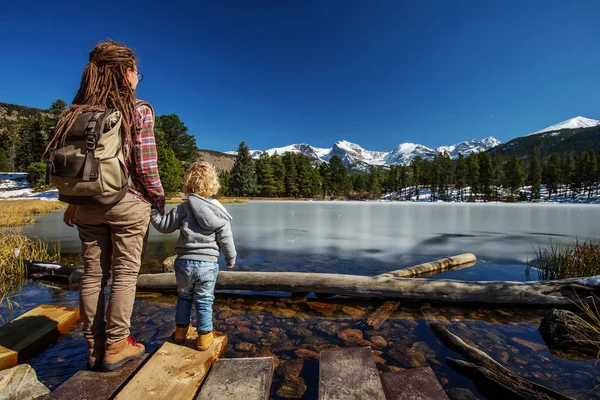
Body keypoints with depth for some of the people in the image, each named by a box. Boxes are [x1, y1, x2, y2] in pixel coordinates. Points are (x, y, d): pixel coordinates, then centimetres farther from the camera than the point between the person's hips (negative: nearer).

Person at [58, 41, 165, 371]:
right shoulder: (138, 111, -8)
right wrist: (160, 202, -1)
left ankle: (94, 347, 24)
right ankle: (115, 346, 16)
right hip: (128, 202, -5)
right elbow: (145, 168, -13)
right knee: (124, 273, 6)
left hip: (88, 205, 5)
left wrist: (73, 202, 16)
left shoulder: (78, 112, 6)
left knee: (93, 274, 12)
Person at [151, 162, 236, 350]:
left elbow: (164, 225, 2)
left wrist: (152, 211, 17)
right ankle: (205, 336, 21)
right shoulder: (219, 212, -5)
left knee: (183, 296, 22)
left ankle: (181, 330, 37)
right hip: (207, 264, -1)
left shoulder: (183, 208, -6)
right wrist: (231, 258, 12)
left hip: (184, 262, 1)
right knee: (204, 301, 11)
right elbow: (226, 240, -2)